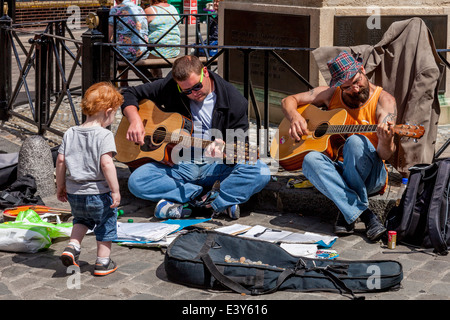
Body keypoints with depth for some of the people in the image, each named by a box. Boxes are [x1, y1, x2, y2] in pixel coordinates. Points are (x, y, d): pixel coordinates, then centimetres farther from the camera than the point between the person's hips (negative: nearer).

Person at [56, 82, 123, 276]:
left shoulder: (70, 133, 2)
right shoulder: (104, 135, -15)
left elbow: (60, 160, 3)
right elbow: (106, 164, -23)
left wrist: (60, 186, 14)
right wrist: (115, 190, -18)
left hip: (74, 193, 5)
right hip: (99, 193, -5)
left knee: (82, 219, 30)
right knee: (105, 226, 15)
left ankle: (72, 246, 12)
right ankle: (103, 263, 22)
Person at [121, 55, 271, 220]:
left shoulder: (235, 102, -8)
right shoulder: (170, 87, -2)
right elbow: (130, 94, 8)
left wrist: (224, 152, -30)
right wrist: (135, 120, -12)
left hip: (214, 167, -2)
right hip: (179, 165, 2)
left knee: (261, 173, -28)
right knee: (136, 182, -26)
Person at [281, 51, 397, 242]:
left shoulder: (383, 100, -6)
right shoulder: (331, 94, 5)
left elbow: (385, 155, -15)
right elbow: (288, 101, 10)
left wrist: (385, 142, -40)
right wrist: (295, 117, -13)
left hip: (370, 176, -3)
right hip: (337, 172, 3)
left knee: (356, 141, -35)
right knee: (311, 160, -30)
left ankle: (348, 213, -23)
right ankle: (365, 215, -33)